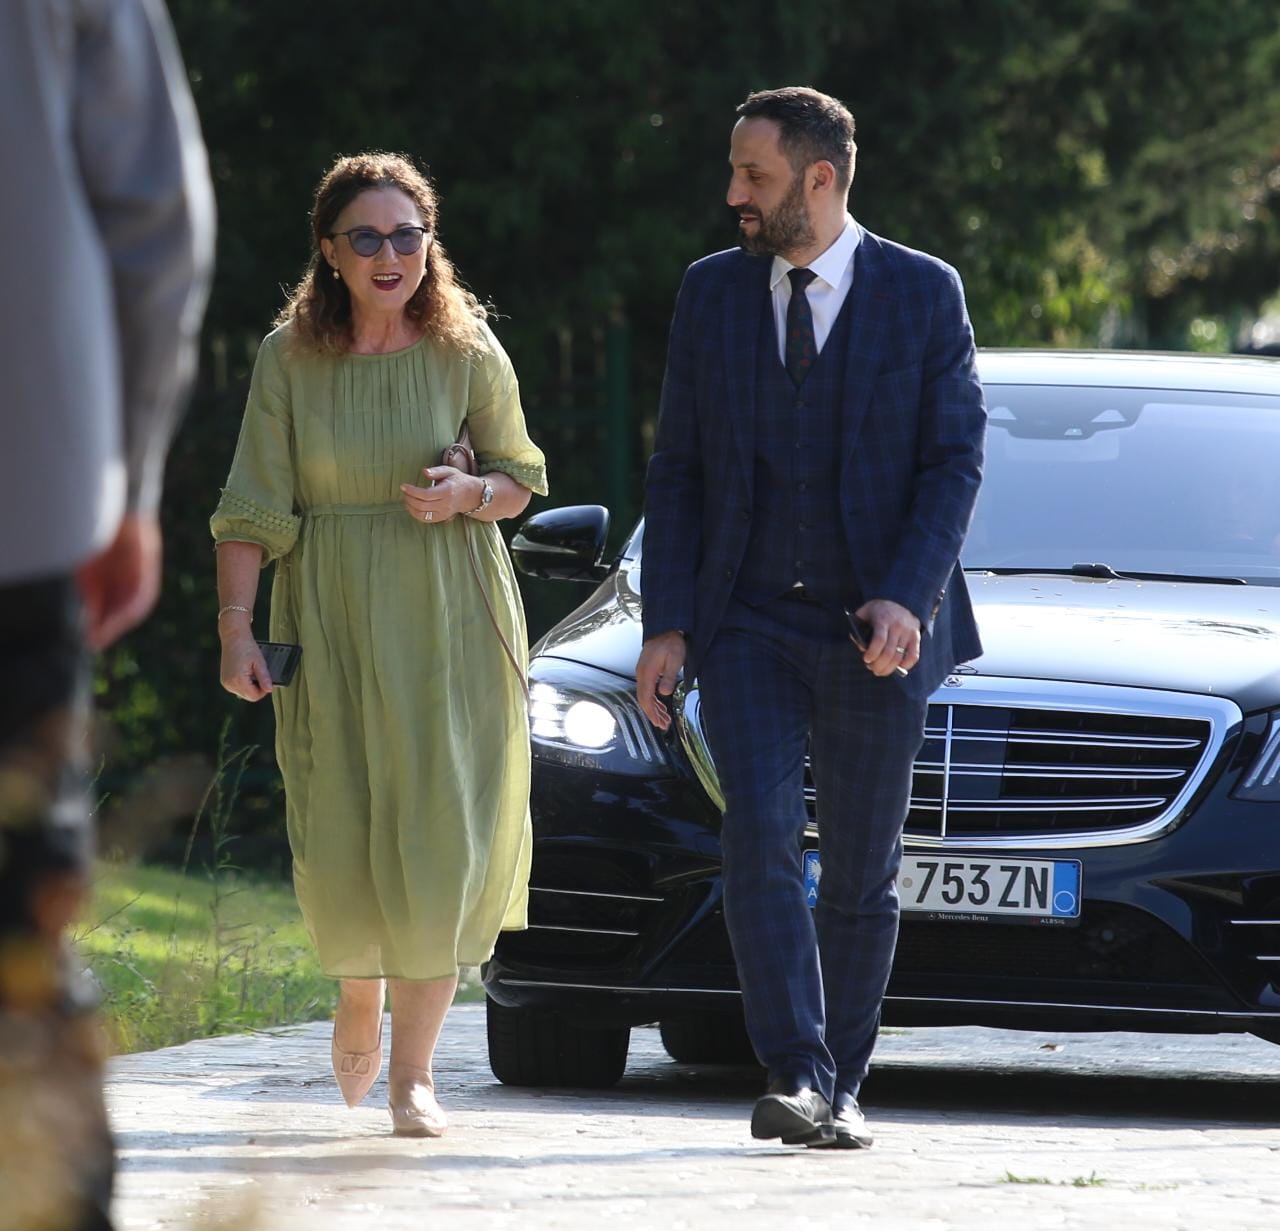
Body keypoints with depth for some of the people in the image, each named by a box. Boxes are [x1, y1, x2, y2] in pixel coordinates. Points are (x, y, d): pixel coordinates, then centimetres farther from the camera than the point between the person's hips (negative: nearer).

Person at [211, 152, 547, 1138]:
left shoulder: (466, 350, -2)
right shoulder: (291, 357, -2)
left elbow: (520, 479, 8)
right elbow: (252, 506, -3)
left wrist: (465, 494, -14)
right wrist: (236, 630, -10)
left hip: (451, 614, 0)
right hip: (330, 615, 0)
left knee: (438, 833, -7)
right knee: (340, 836, 1)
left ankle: (413, 1069, -1)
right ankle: (360, 996, 33)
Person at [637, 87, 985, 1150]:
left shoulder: (923, 294, -1)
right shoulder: (712, 293, 6)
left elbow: (956, 459, -3)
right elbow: (677, 470, 7)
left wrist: (906, 597, -16)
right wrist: (665, 627, -1)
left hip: (875, 629, -1)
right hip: (747, 624, 1)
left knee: (862, 872, 5)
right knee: (760, 841, -17)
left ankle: (843, 1088, 17)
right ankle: (796, 1078, -21)